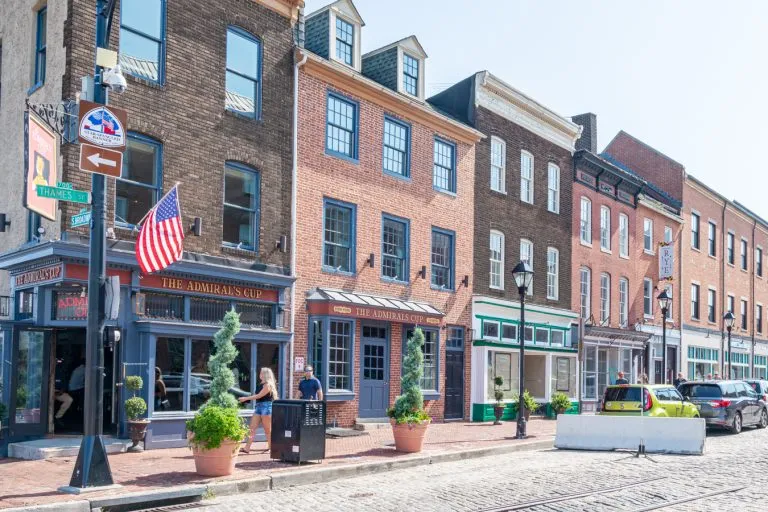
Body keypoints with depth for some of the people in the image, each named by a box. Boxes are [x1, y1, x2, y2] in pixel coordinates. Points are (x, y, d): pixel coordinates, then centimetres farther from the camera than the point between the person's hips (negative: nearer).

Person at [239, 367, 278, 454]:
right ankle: (247, 448, 1)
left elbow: (259, 396, -16)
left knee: (267, 429, 1)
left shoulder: (268, 385, -12)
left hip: (266, 407, -9)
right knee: (252, 427, 2)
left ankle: (270, 447, 13)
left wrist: (245, 398, -13)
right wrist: (245, 399, 9)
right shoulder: (260, 384, 14)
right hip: (258, 406, 9)